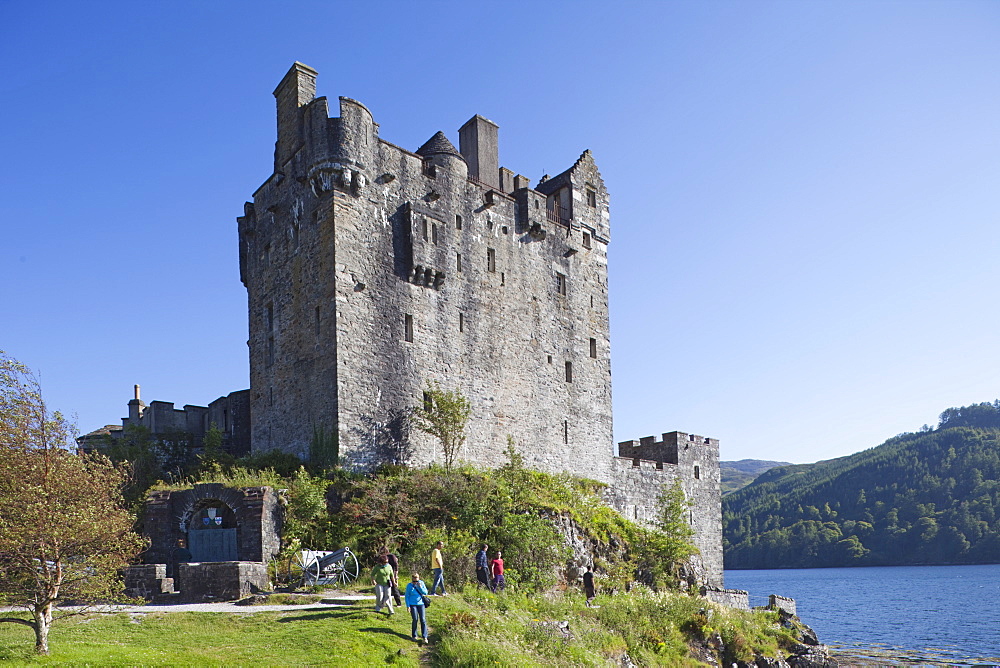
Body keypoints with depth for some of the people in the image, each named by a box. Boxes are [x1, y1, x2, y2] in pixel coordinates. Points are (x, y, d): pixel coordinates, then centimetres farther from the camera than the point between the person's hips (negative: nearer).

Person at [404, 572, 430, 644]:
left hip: (421, 604, 1)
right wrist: (408, 606, -5)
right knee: (415, 620, -5)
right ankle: (414, 636, 11)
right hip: (413, 604, -1)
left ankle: (425, 637, -5)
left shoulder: (421, 583, 0)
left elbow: (425, 593, -3)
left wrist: (420, 587, -16)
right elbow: (407, 596, 1)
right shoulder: (409, 586, -4)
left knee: (423, 620, -5)